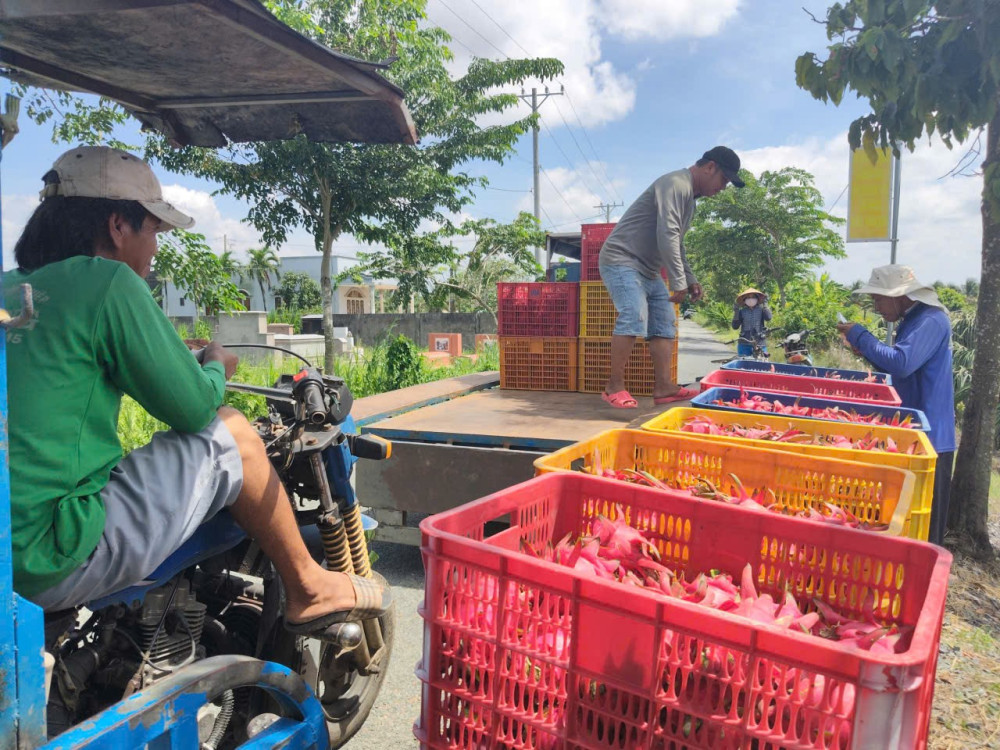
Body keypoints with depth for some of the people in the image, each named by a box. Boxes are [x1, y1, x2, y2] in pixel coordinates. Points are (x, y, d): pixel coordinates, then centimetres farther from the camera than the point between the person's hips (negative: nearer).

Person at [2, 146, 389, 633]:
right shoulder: (107, 281, -12)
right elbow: (193, 407, -11)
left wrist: (181, 362, 27)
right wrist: (217, 366, 12)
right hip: (55, 562, -9)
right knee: (231, 433, -1)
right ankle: (308, 591, 13)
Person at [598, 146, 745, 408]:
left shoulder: (690, 197, 18)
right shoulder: (675, 184, -15)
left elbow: (677, 243, 26)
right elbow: (667, 236, -26)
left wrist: (690, 279, 20)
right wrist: (679, 283, -25)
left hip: (648, 270, 11)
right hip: (621, 260, -11)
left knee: (665, 323, 3)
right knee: (634, 318, -25)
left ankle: (663, 387, 2)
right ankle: (614, 387, -18)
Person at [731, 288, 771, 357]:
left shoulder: (761, 310, 4)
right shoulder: (742, 311, 5)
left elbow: (768, 317, -16)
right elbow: (735, 326, 0)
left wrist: (765, 304, -9)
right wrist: (736, 312, -8)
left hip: (760, 343, -1)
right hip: (744, 344, 1)